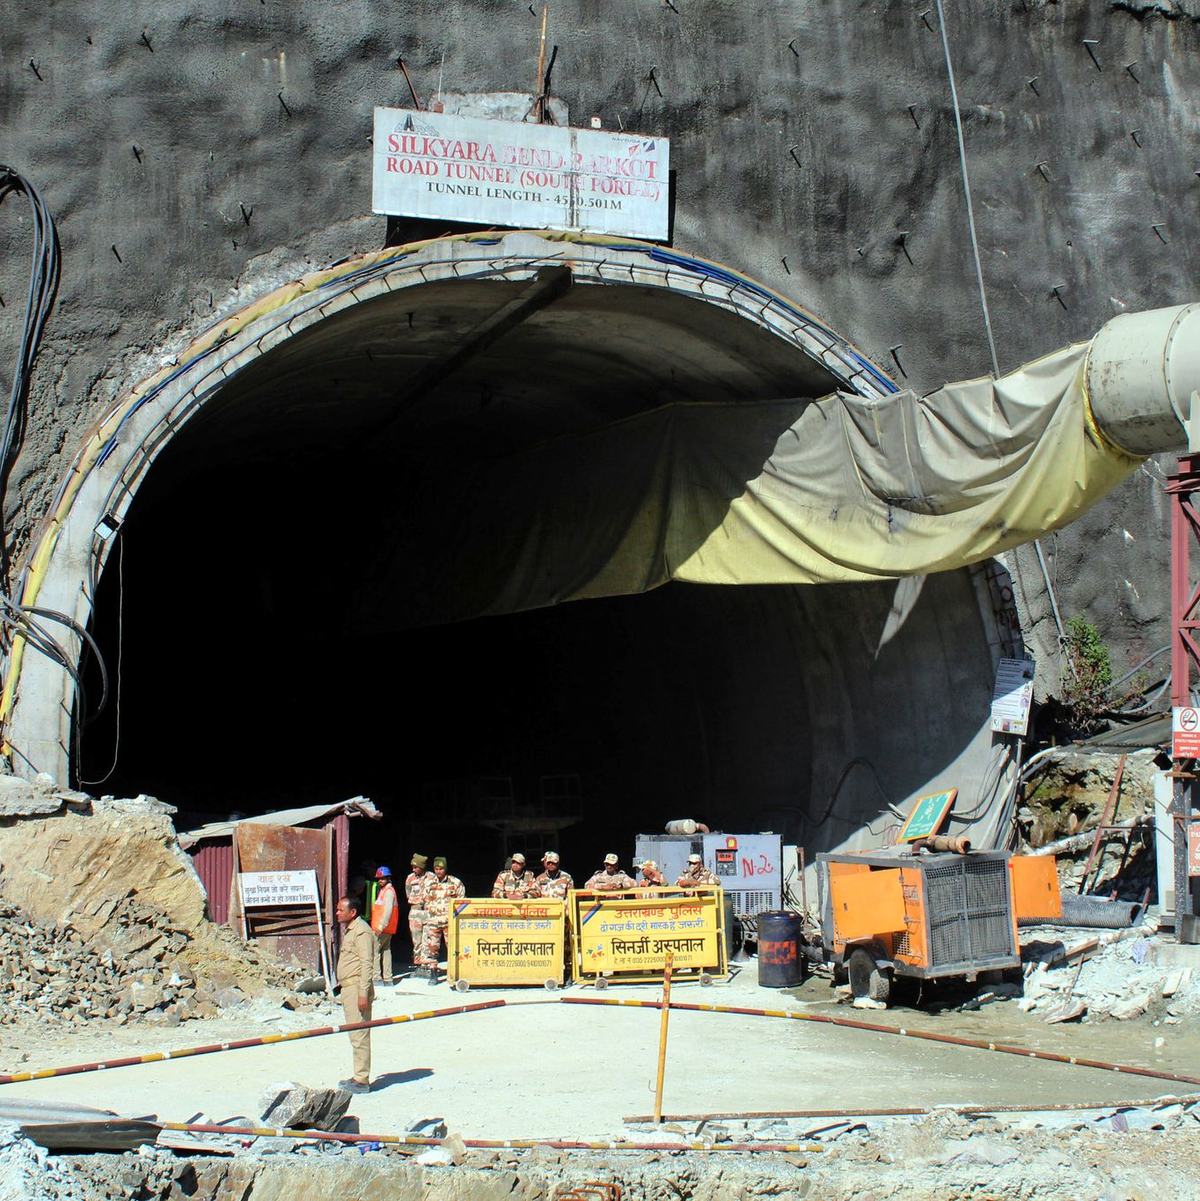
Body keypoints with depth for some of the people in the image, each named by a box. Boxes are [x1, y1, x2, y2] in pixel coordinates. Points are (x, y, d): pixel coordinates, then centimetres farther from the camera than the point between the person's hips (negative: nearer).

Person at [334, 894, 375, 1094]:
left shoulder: (361, 931, -14)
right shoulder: (349, 930, 19)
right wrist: (342, 985, 22)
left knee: (359, 1034, -8)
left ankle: (362, 1080, -7)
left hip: (357, 988, -11)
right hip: (348, 988, 11)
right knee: (355, 1035, 13)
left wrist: (363, 993, -22)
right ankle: (360, 1077, 18)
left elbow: (367, 964, -19)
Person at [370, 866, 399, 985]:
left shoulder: (389, 891, -12)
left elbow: (388, 910, -21)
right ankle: (387, 978, 14)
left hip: (383, 928, -10)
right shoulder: (382, 890, 19)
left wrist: (381, 927, -25)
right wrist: (379, 926, 19)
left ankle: (376, 977, -15)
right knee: (385, 951, 10)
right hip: (382, 928, 10)